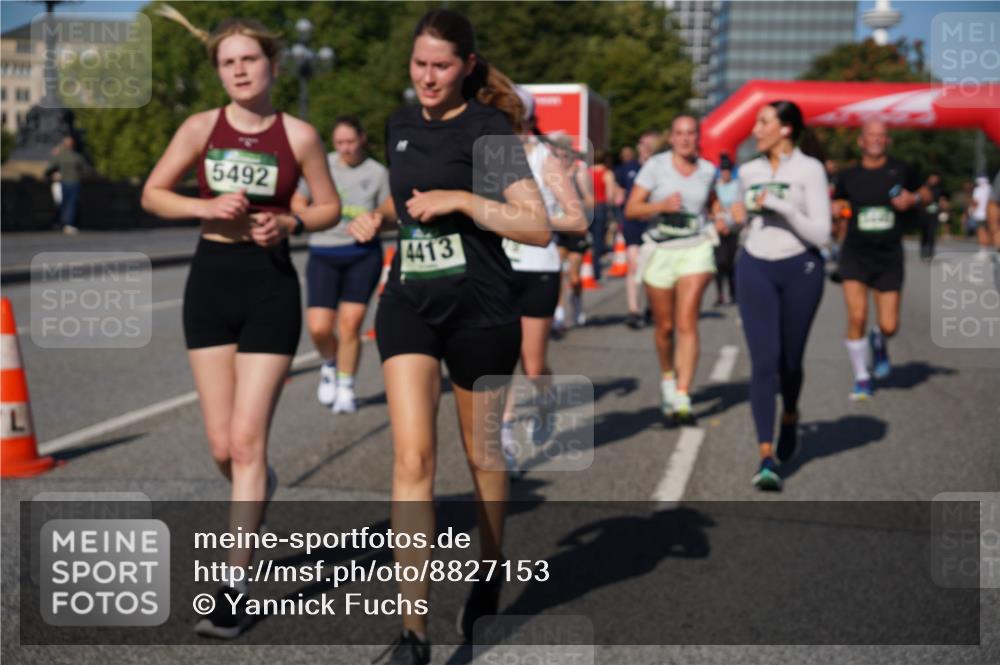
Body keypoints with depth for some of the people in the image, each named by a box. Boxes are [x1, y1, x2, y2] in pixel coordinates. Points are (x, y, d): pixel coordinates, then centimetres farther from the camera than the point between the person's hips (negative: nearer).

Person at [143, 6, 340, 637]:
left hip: (271, 285, -2)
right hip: (211, 281, 3)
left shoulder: (299, 134, -1)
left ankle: (235, 587, -1)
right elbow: (153, 194, 7)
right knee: (222, 446, 5)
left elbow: (330, 208, 7)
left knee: (247, 441, -8)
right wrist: (207, 207, -11)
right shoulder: (202, 128, 3)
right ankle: (259, 492, 41)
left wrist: (288, 223, -12)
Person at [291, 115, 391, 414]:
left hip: (363, 254, -1)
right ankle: (330, 365, 24)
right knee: (319, 327, -9)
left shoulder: (377, 173, 2)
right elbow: (297, 202, 12)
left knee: (350, 323, -7)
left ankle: (346, 388, 13)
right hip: (324, 255, 1)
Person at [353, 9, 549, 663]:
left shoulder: (490, 130, -8)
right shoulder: (399, 125, 10)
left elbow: (539, 228, -16)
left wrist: (460, 200, -20)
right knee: (413, 458, -10)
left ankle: (490, 572, 41)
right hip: (409, 305, 4)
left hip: (481, 309, -4)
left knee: (482, 453, 13)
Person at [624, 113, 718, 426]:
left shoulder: (708, 170, 6)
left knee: (687, 323, -13)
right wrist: (662, 205, -21)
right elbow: (631, 209, -6)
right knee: (664, 327, 9)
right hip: (660, 251, 0)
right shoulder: (655, 165, -2)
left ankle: (682, 398, -15)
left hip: (695, 250, 0)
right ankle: (667, 378, 38)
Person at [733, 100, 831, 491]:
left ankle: (790, 417, 43)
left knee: (790, 360, 10)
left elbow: (820, 233, -13)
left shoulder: (810, 169, -6)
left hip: (800, 270, -2)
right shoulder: (748, 172, 8)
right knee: (764, 361, -10)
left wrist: (781, 206, -20)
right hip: (755, 270, 2)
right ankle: (767, 458, -11)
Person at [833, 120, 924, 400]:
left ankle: (879, 341, 38)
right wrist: (836, 207, -4)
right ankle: (862, 378, 5)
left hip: (889, 256, 0)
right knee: (856, 317, -14)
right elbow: (838, 201, 19)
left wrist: (912, 199, -7)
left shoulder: (901, 171, 0)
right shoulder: (849, 177, 3)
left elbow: (924, 193, 15)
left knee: (889, 326, -2)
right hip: (855, 254, 0)